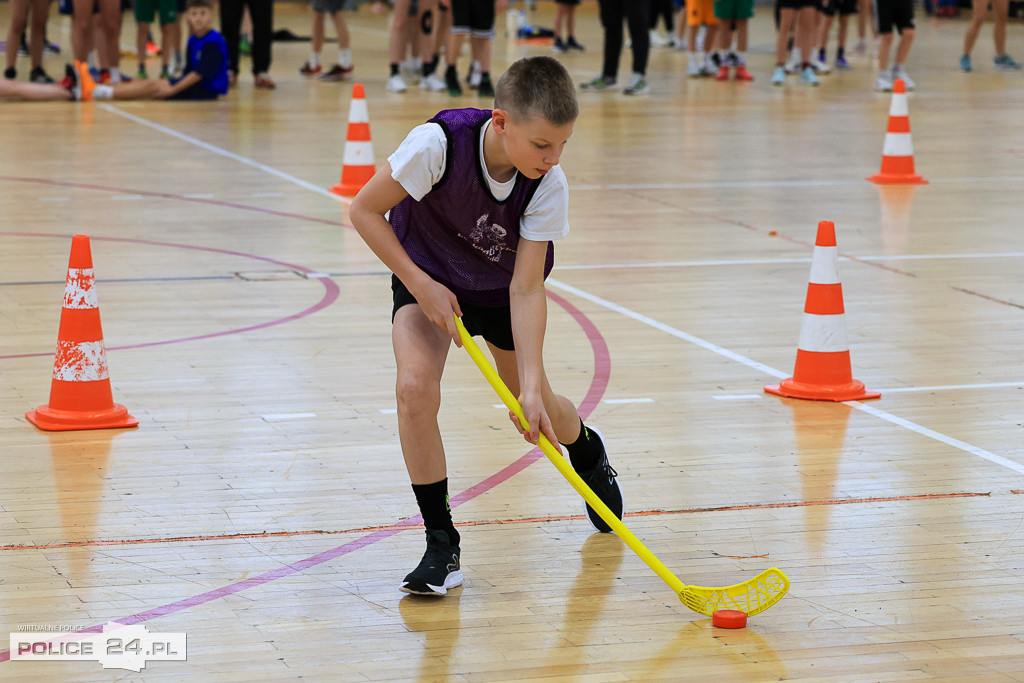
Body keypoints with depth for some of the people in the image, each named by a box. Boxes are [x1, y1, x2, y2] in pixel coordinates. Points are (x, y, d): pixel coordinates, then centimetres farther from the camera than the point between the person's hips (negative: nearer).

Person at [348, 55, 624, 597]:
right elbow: (365, 210, -24)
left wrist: (533, 387, -32)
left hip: (501, 286, 2)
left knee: (536, 408, 10)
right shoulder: (438, 143, -36)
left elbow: (526, 288, -26)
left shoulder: (549, 185, -28)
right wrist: (420, 284, -28)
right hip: (427, 278, -2)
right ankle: (442, 546, -13)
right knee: (415, 388, -26)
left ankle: (587, 452, 50)